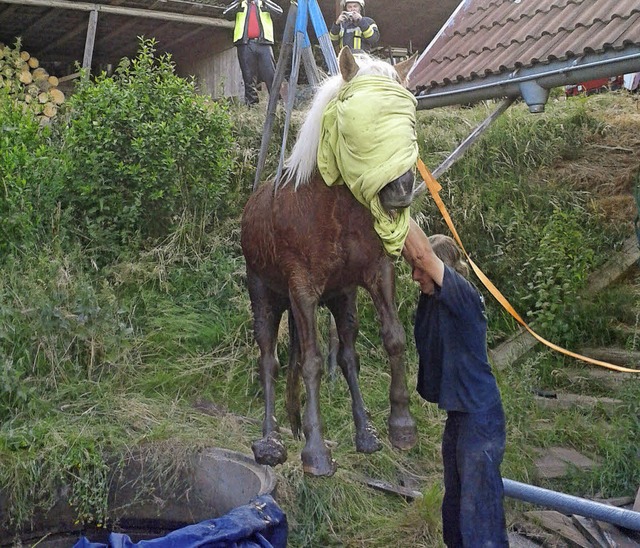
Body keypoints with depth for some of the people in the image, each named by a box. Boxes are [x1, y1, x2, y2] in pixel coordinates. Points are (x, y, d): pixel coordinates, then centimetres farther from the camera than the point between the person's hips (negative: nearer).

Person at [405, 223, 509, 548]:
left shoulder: (465, 297, -17)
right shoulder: (432, 298, 7)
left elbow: (423, 252, -26)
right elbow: (411, 253, 3)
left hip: (480, 417, -9)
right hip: (457, 415, 9)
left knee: (479, 512, -5)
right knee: (454, 508, 20)